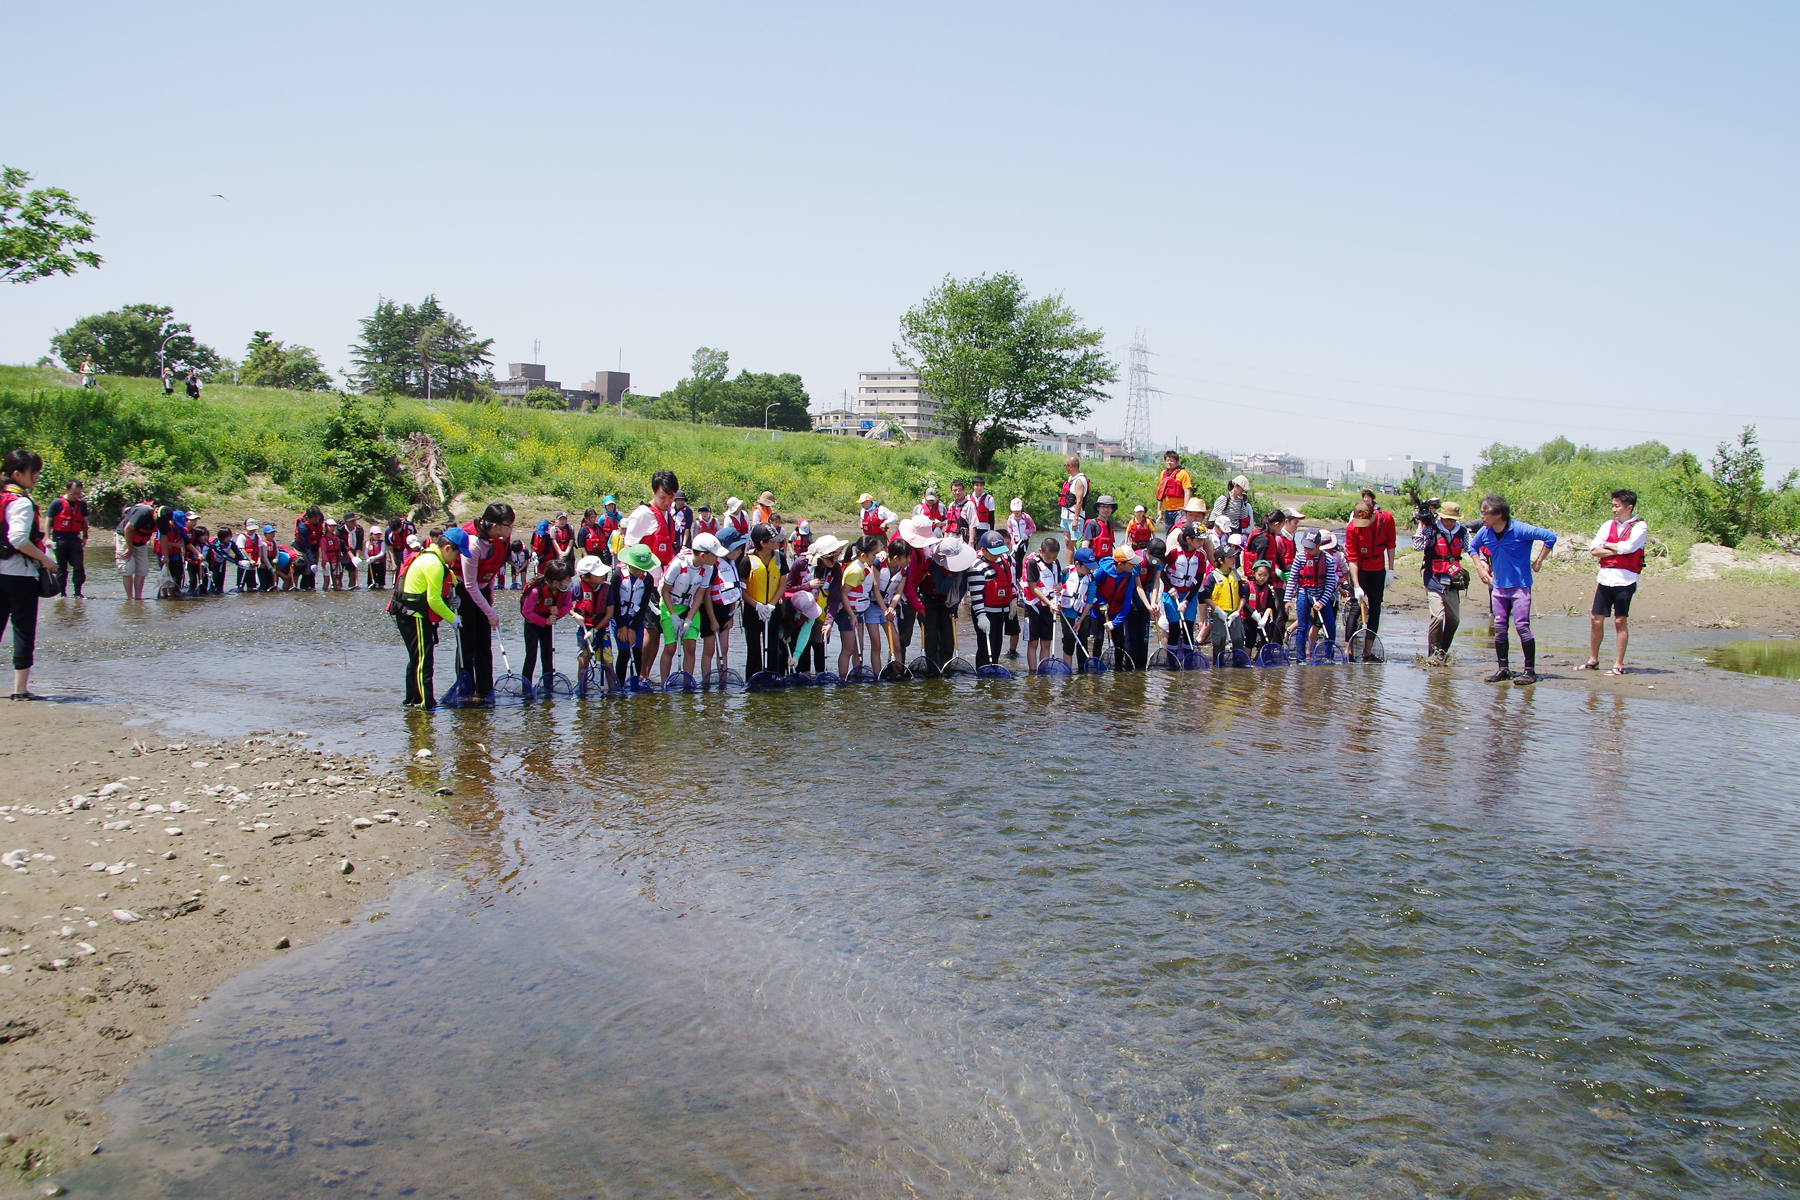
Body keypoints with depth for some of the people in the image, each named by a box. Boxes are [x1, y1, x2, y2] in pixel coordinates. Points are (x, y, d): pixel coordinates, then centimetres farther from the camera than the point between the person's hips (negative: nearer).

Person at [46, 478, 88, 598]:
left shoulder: (82, 503, 6)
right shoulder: (57, 503, -5)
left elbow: (84, 521, 17)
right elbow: (49, 521, -2)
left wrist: (85, 537, 11)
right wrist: (47, 538, -8)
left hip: (75, 539, 3)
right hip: (60, 539, -3)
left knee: (79, 567, -5)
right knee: (61, 569, 5)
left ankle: (78, 592, 2)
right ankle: (62, 592, 12)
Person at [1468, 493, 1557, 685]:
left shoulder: (1520, 529, -16)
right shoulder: (1485, 532, 1)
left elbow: (1550, 537, -17)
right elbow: (1472, 546, 22)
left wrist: (1538, 561, -11)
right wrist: (1480, 567, 13)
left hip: (1520, 586, -6)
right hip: (1498, 586, 6)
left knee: (1522, 626, -11)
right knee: (1499, 628, 5)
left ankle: (1530, 671, -5)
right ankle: (1503, 669, 13)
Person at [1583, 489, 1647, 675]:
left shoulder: (1639, 527, -1)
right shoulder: (1608, 525, 12)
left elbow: (1627, 547, -17)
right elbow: (1594, 550, 2)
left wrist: (1607, 545, -2)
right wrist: (1617, 550, -9)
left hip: (1625, 579, -5)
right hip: (1605, 577, 5)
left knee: (1620, 621, -1)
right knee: (1597, 620, 6)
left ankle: (1618, 665, 4)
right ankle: (1593, 660, 18)